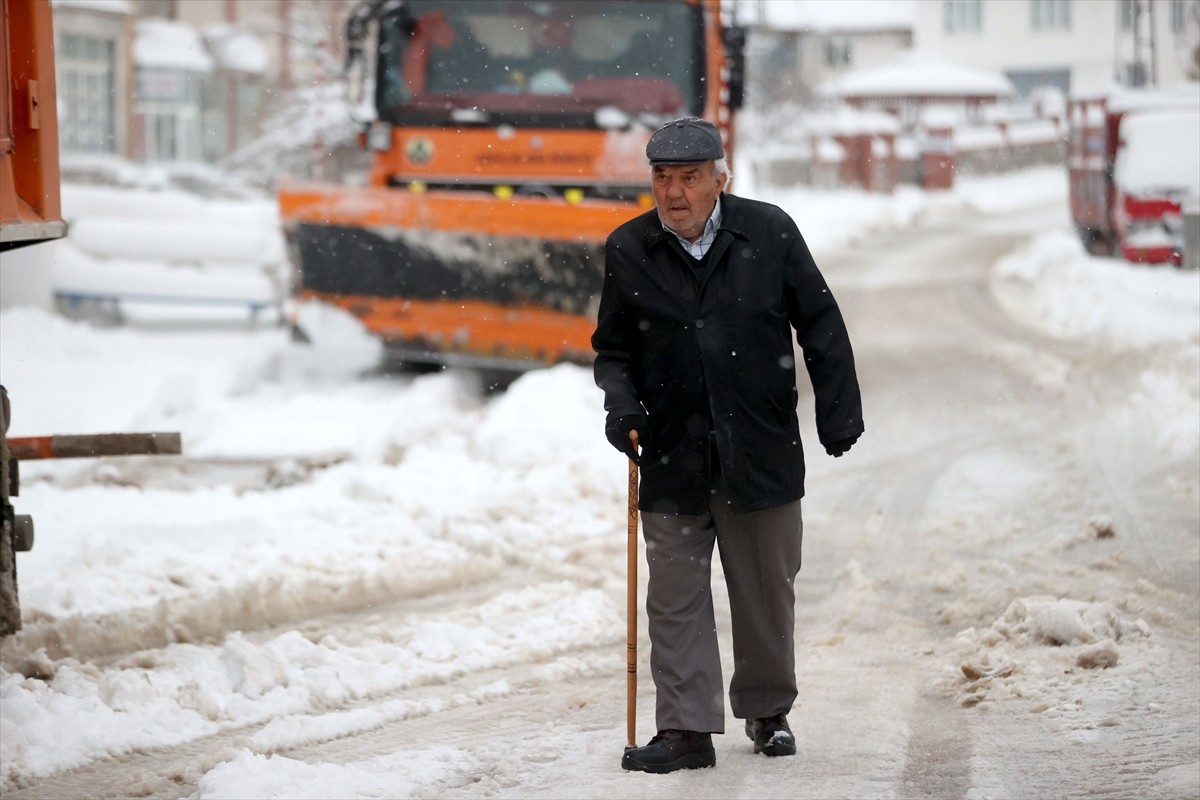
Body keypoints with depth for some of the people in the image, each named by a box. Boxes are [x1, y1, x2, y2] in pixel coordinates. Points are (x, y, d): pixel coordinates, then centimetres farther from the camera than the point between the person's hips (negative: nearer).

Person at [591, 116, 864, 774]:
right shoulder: (628, 250, 1)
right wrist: (620, 402, -7)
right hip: (671, 460, 1)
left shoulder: (769, 233, -2)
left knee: (767, 592, 10)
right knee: (676, 596, -1)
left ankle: (768, 712, 27)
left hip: (763, 451, -1)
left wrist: (838, 412, 3)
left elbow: (820, 325, 5)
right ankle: (686, 728, 3)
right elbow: (613, 347, 11)